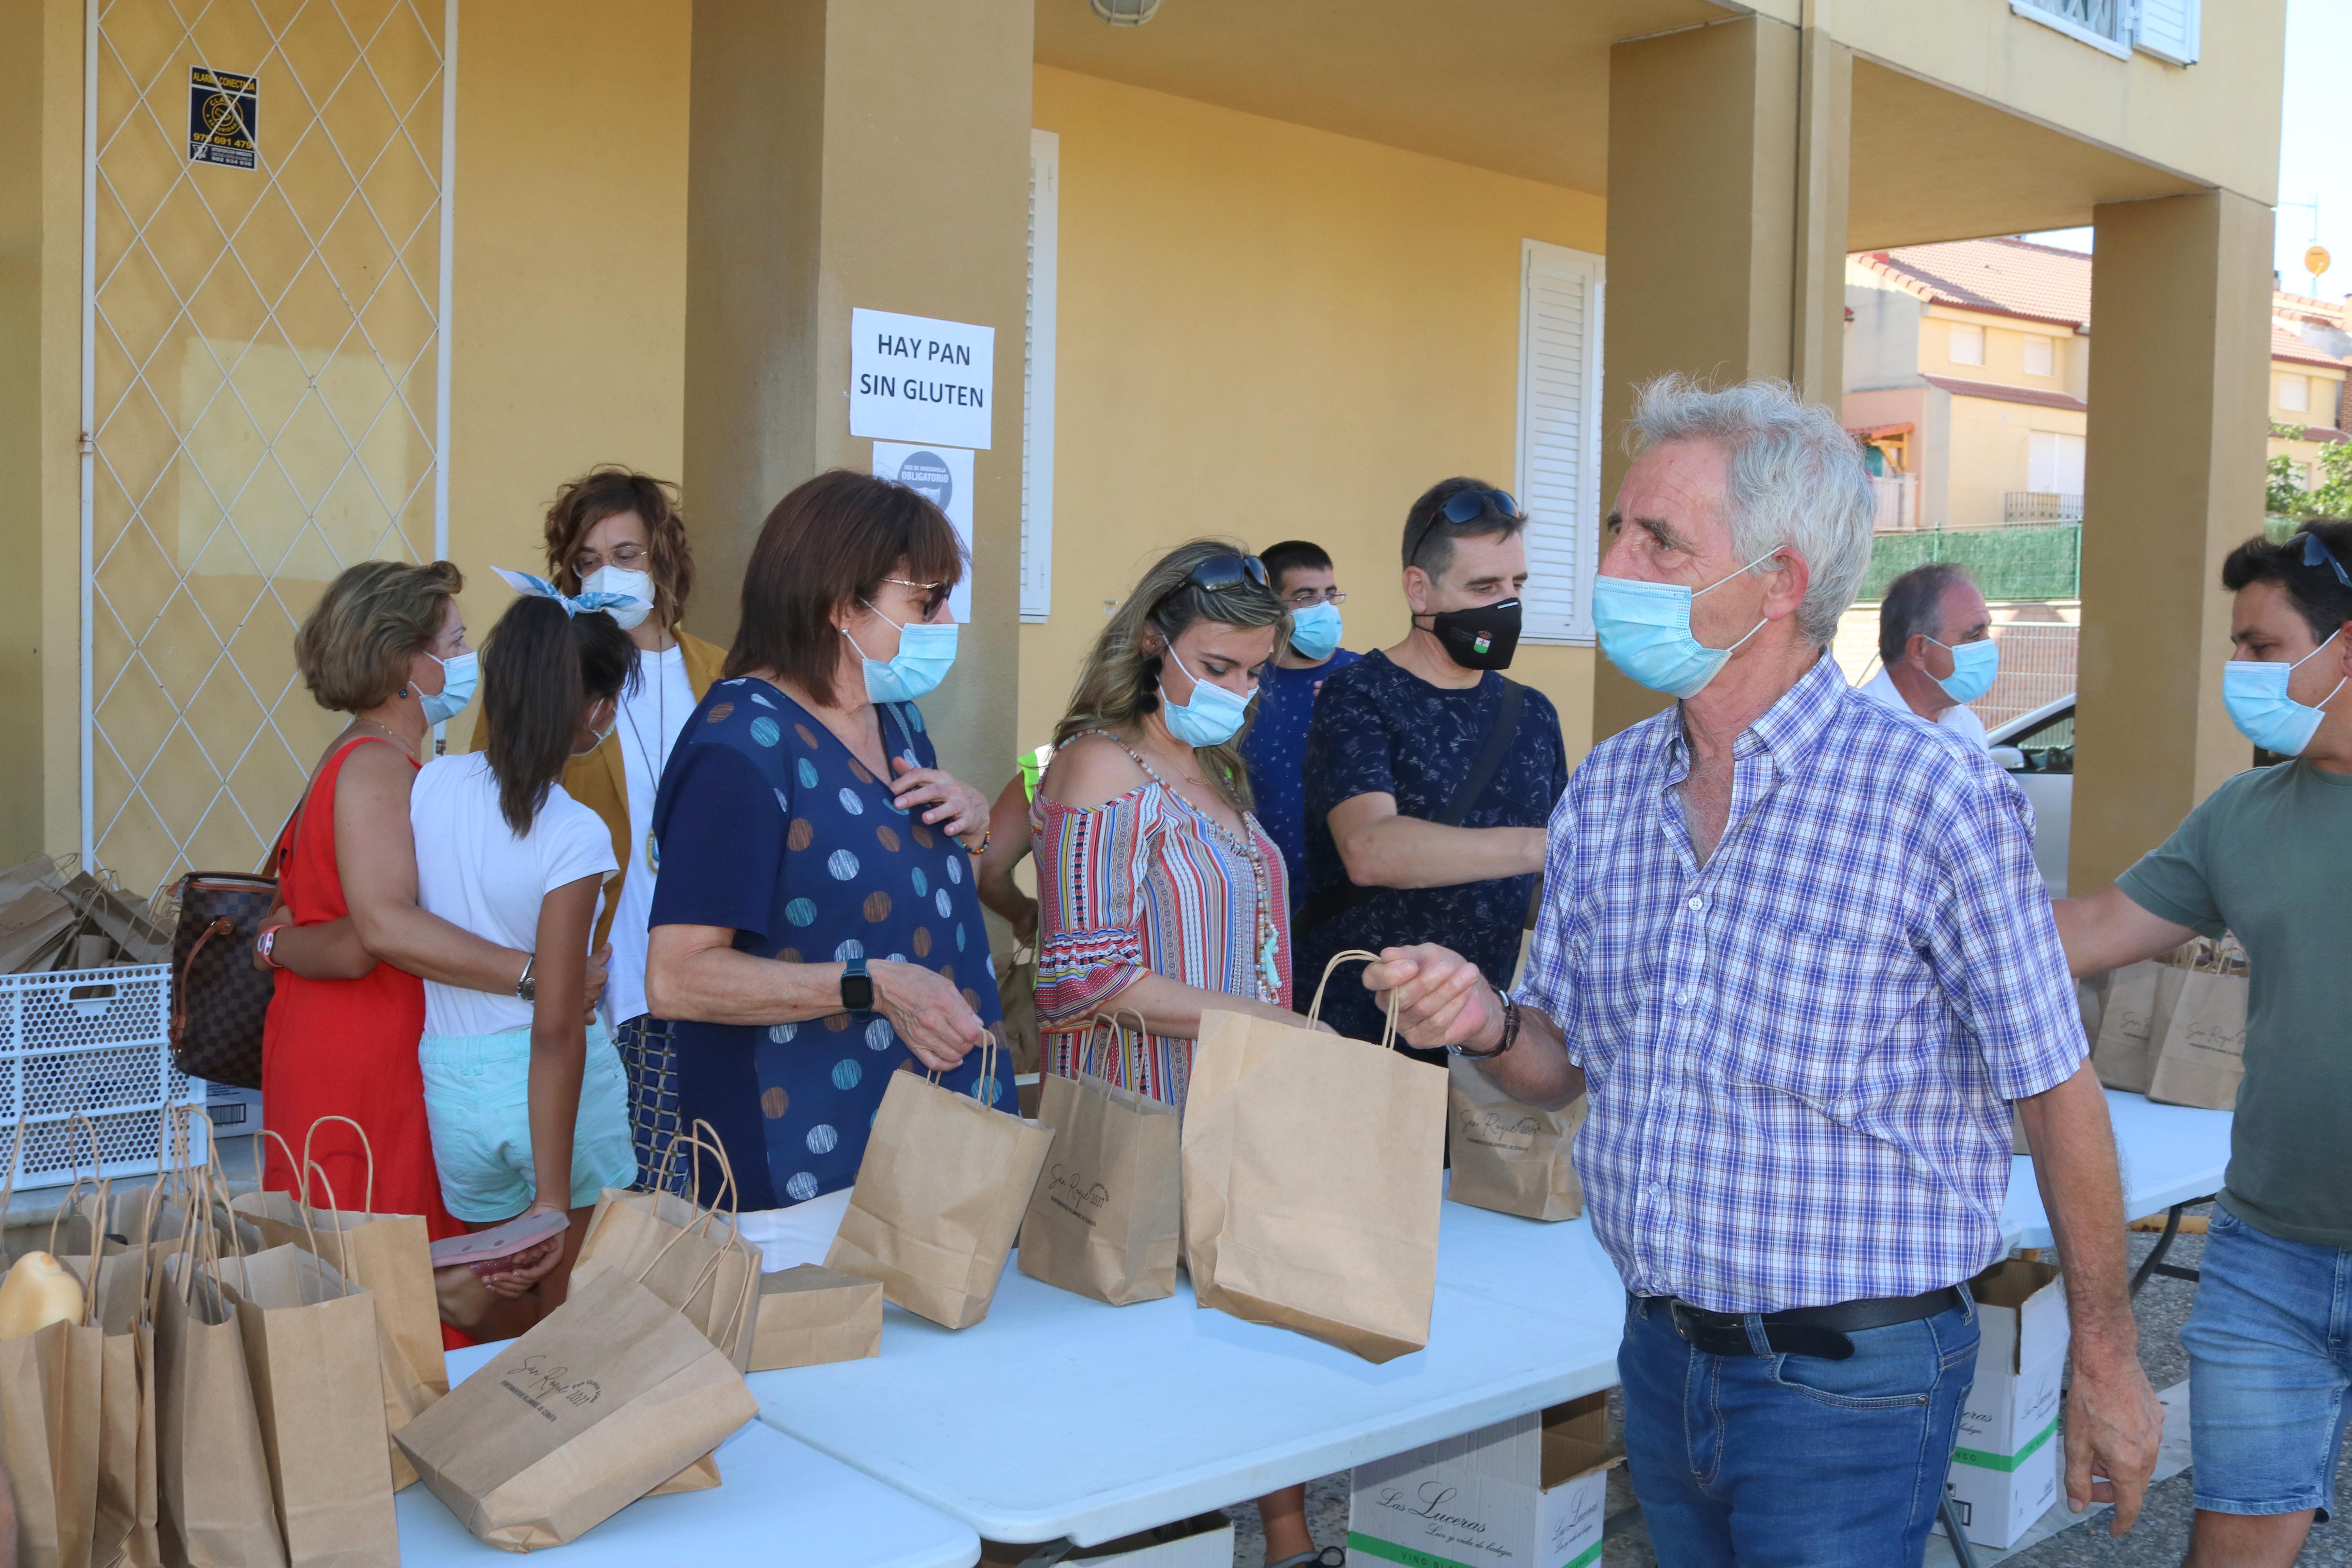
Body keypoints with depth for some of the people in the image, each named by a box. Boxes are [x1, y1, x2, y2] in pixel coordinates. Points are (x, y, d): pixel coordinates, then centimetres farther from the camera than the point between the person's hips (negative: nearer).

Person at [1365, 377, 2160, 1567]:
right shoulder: (1603, 793, 2)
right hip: (1659, 1356, 6)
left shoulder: (1934, 798, -15)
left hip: (1849, 1380, -5)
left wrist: (2105, 1366, -2)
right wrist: (1490, 1025, -12)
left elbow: (2055, 1093, -9)